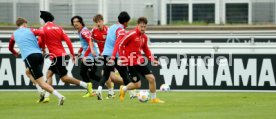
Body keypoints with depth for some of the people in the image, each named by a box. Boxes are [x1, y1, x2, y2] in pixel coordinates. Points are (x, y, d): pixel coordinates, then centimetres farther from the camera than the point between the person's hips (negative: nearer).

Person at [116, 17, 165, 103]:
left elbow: (146, 49, 22)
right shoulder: (132, 34, -15)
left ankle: (154, 98, 13)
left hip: (140, 61, 7)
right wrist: (122, 58, -16)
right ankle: (123, 89, 24)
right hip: (131, 63, -7)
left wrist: (152, 59, 8)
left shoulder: (144, 37, 7)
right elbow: (119, 44, -13)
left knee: (151, 78, -2)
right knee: (137, 84, -6)